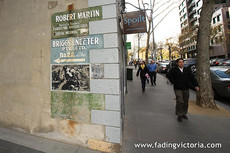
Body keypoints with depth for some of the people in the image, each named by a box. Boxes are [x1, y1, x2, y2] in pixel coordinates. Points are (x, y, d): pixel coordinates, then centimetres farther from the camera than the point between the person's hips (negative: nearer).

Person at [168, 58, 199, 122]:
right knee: (180, 102, -8)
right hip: (178, 89, -4)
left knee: (185, 102, 10)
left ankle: (184, 114, 28)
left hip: (186, 89, 5)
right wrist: (176, 84, -12)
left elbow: (192, 78, 6)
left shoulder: (187, 70, 11)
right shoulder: (173, 70, -2)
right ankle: (179, 115, 7)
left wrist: (196, 85, -6)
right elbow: (171, 78, -4)